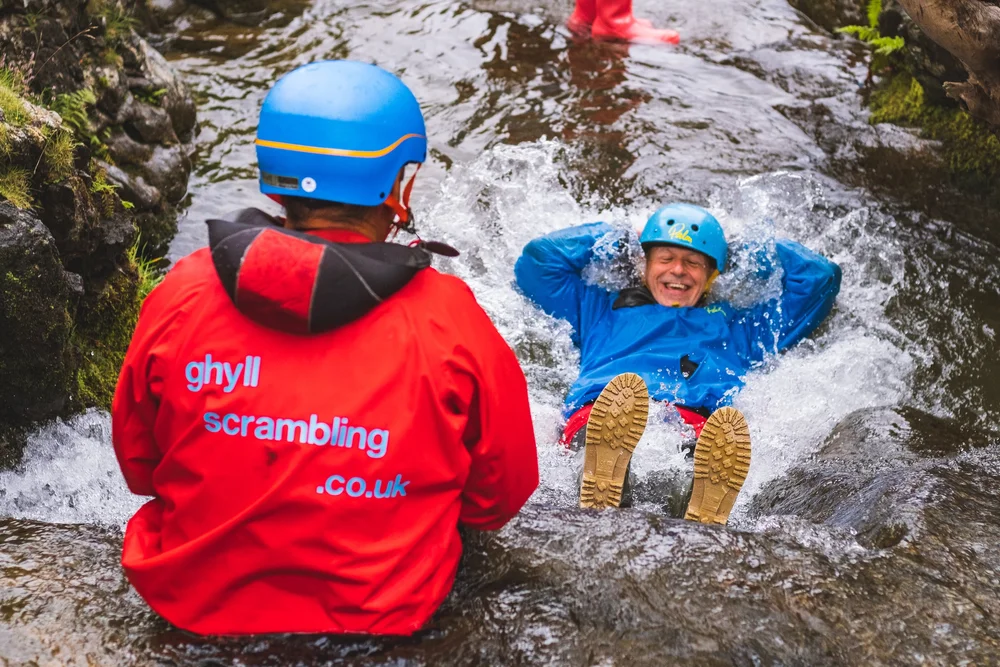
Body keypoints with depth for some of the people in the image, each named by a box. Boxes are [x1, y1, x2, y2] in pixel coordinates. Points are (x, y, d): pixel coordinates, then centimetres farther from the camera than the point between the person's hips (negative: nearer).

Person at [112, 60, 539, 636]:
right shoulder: (451, 320, -19)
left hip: (189, 602, 3)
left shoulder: (182, 293, -13)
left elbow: (137, 463, 3)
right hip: (377, 618, -2)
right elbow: (501, 496, -5)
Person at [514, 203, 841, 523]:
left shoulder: (739, 326, 42)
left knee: (727, 428, -39)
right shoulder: (601, 309, 40)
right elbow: (537, 259, 37)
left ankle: (702, 522, -68)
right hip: (597, 417, 0)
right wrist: (610, 238, 44)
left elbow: (821, 278, 44)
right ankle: (598, 505, -67)